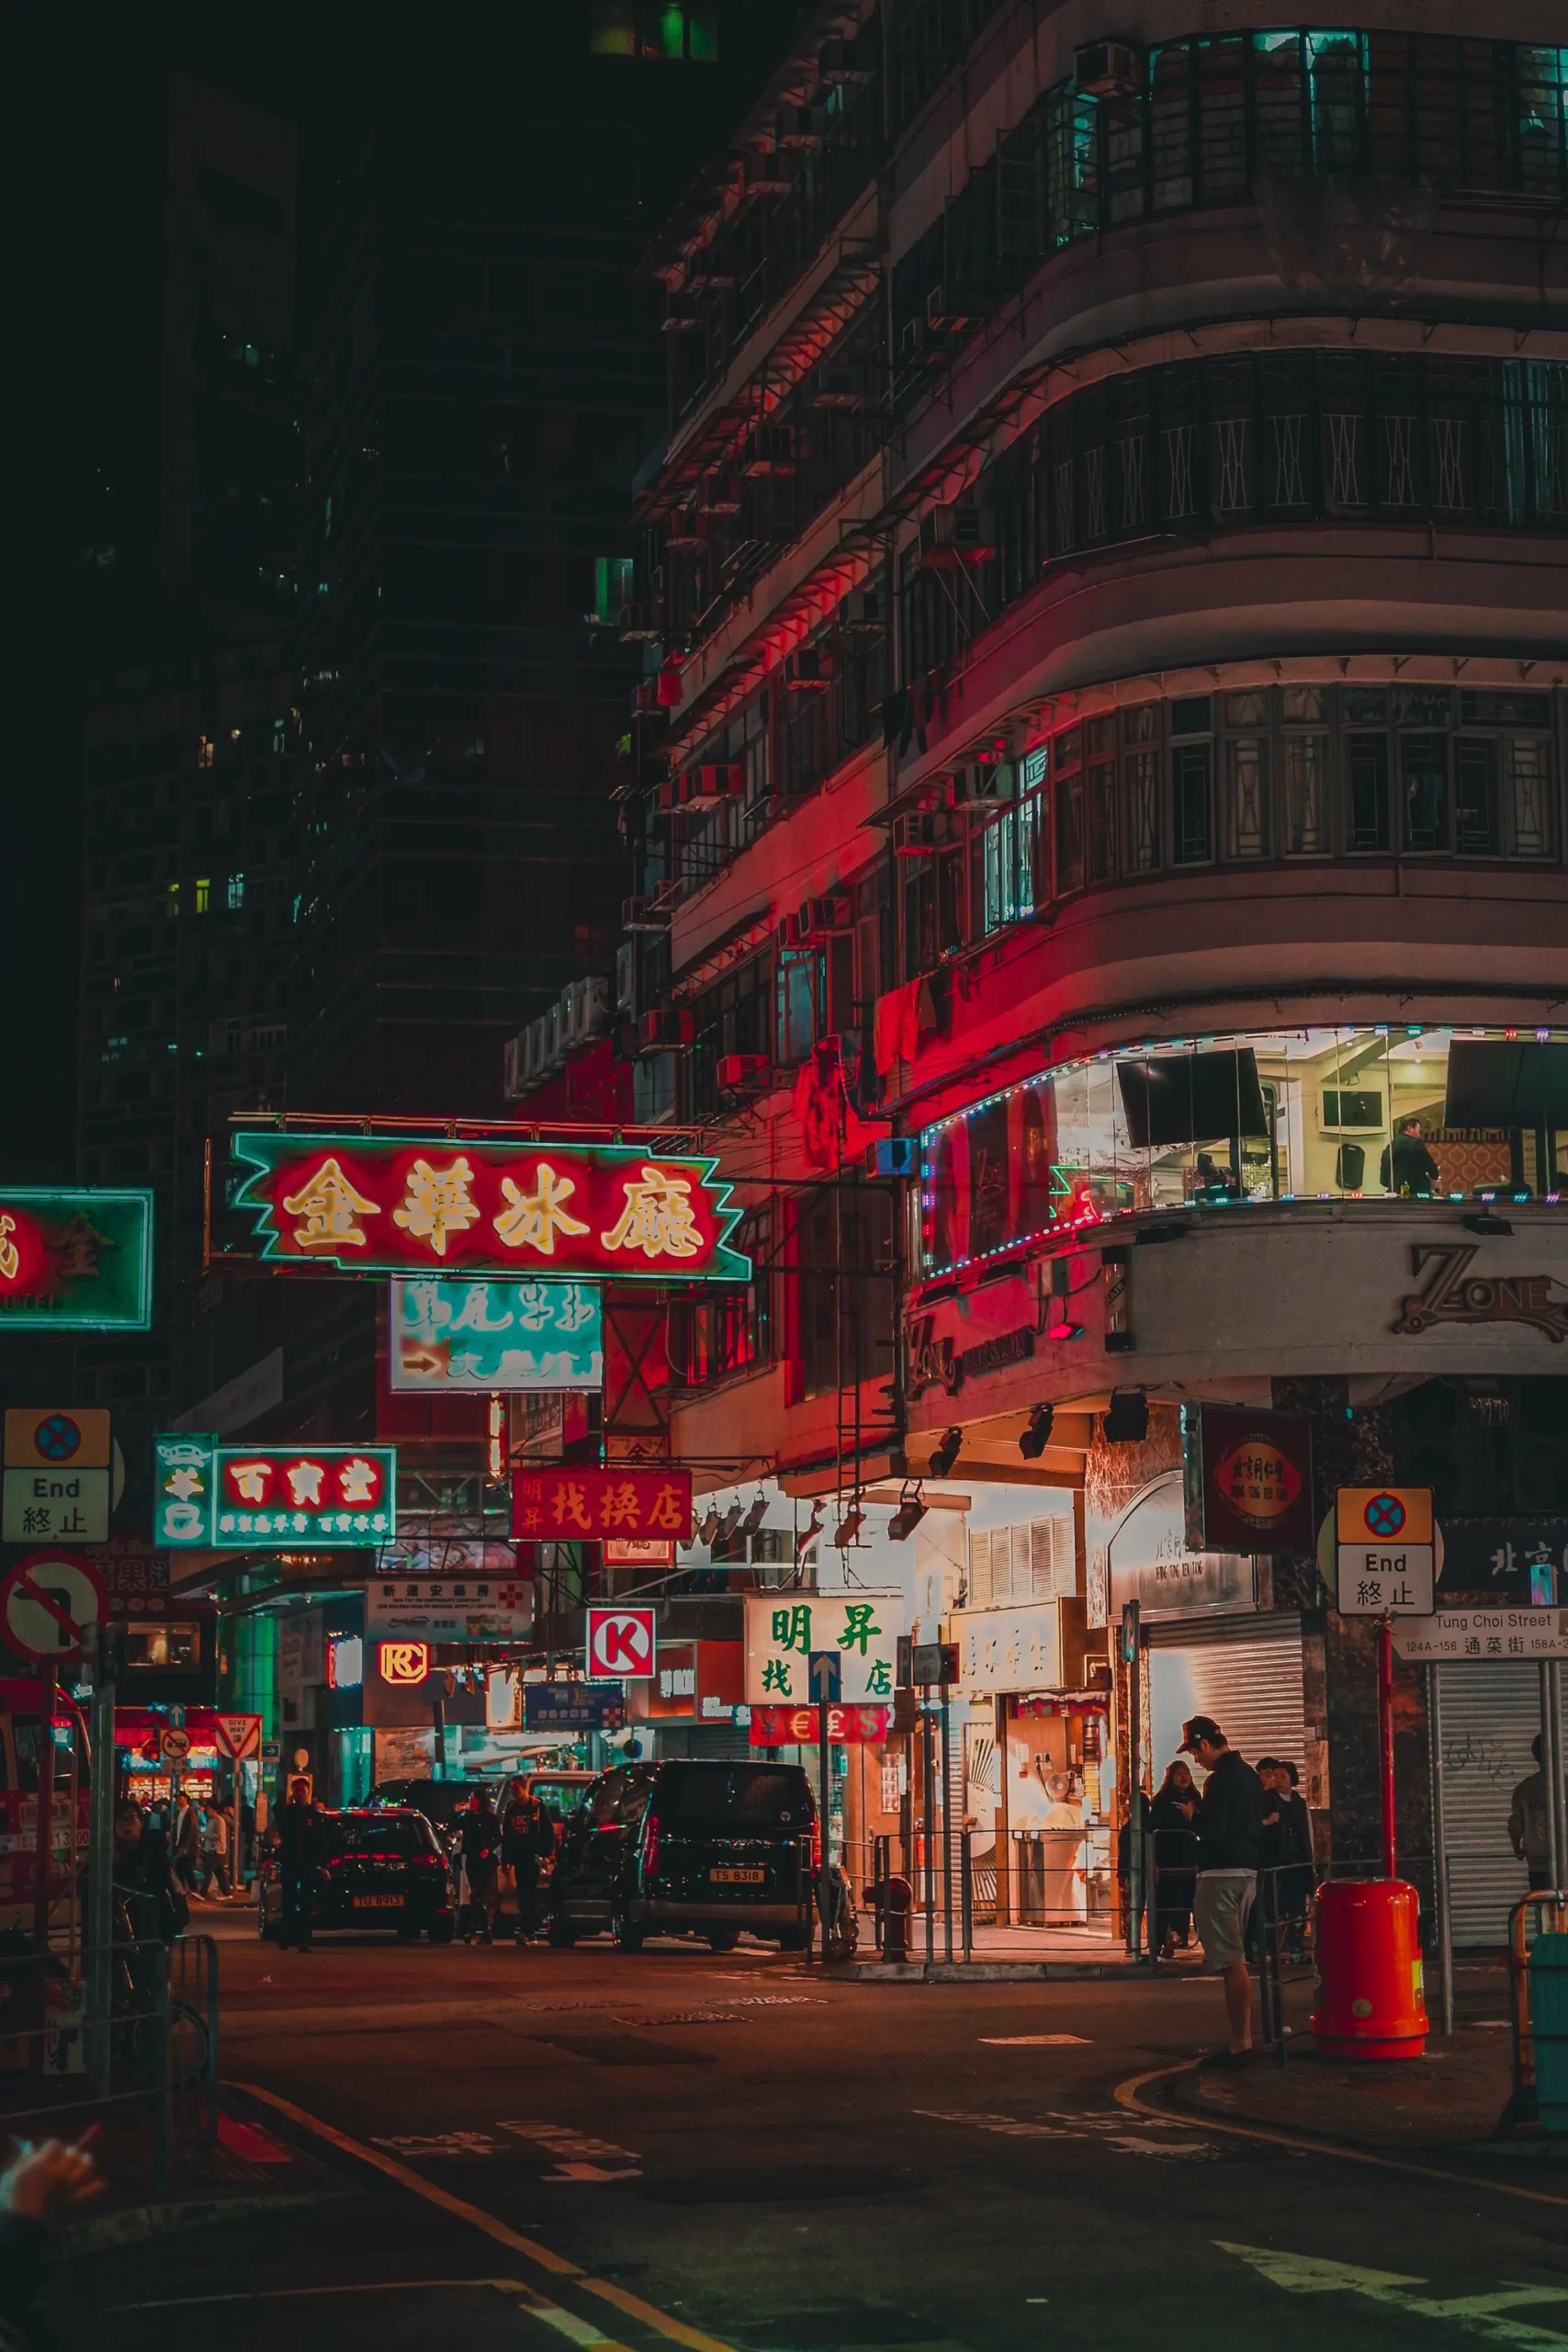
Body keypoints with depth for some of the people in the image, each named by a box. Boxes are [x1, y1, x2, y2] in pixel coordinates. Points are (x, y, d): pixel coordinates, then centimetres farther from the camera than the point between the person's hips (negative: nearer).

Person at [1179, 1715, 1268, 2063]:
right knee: (1235, 1958, 16)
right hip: (1248, 1872, 10)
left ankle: (1240, 2043, -8)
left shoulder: (1219, 1780, -15)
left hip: (1221, 1874, -10)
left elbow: (1212, 1832, -20)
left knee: (1230, 1961, -7)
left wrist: (1194, 1816, 0)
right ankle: (1241, 2037, 20)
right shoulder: (1250, 1776, 14)